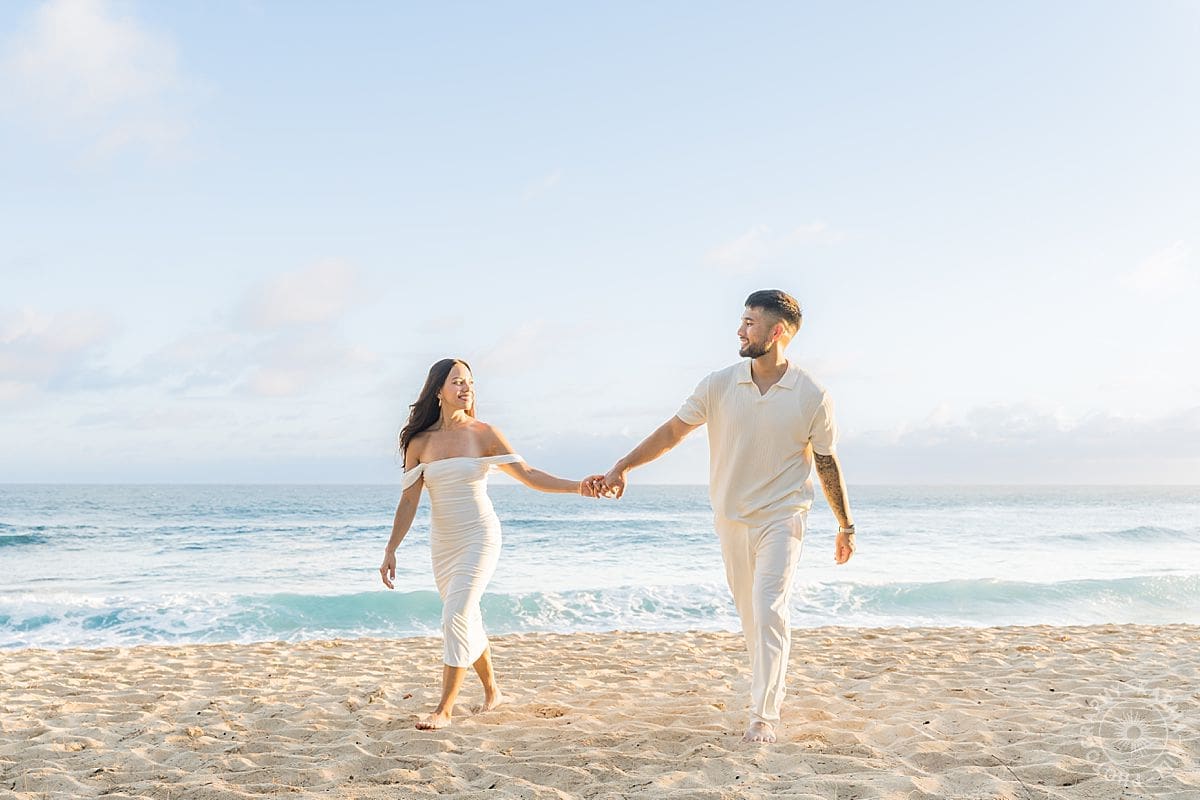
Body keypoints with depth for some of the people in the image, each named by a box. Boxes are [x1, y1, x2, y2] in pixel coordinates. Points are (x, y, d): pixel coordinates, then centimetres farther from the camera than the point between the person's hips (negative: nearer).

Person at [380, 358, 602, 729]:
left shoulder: (483, 434, -5)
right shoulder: (420, 442, 0)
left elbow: (527, 474, -6)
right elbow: (409, 500, 2)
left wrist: (576, 486, -19)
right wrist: (391, 551, -2)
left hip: (479, 537, -4)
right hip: (442, 542, 4)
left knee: (457, 617, -15)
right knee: (467, 619, 13)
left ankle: (444, 709, -9)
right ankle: (492, 691, 32)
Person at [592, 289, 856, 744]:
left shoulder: (812, 397, -10)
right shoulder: (719, 386, -5)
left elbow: (826, 462, 1)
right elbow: (672, 432, 3)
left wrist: (846, 526, 7)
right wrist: (622, 466, -3)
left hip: (781, 518, -3)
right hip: (731, 519, 3)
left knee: (769, 611, -15)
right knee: (749, 616, 11)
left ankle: (763, 716, -10)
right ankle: (771, 693, 27)